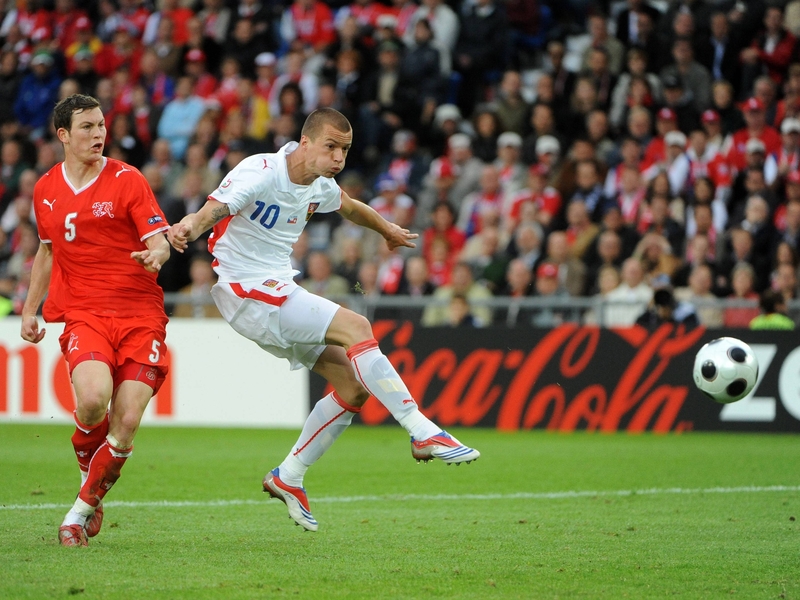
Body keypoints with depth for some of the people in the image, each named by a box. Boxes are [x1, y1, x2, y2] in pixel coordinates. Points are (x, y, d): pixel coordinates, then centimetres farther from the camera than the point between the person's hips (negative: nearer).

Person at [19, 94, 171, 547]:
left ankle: (85, 507, 11)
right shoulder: (46, 190, 12)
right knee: (93, 398, -28)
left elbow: (160, 240, -6)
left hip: (141, 314, -1)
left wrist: (156, 254, -30)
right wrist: (30, 310, 27)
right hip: (83, 314, 1)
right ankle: (87, 469, 5)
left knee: (126, 425, -12)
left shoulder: (127, 180, 0)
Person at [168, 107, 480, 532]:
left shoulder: (318, 187, 8)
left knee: (354, 384, 2)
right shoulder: (261, 172, -17)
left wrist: (387, 230, 49)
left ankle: (288, 478, 12)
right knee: (356, 327, -24)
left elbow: (350, 207, 32)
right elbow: (215, 209, -32)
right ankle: (424, 433, -22)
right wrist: (190, 226, -55)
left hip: (280, 293, 9)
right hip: (248, 291, -9)